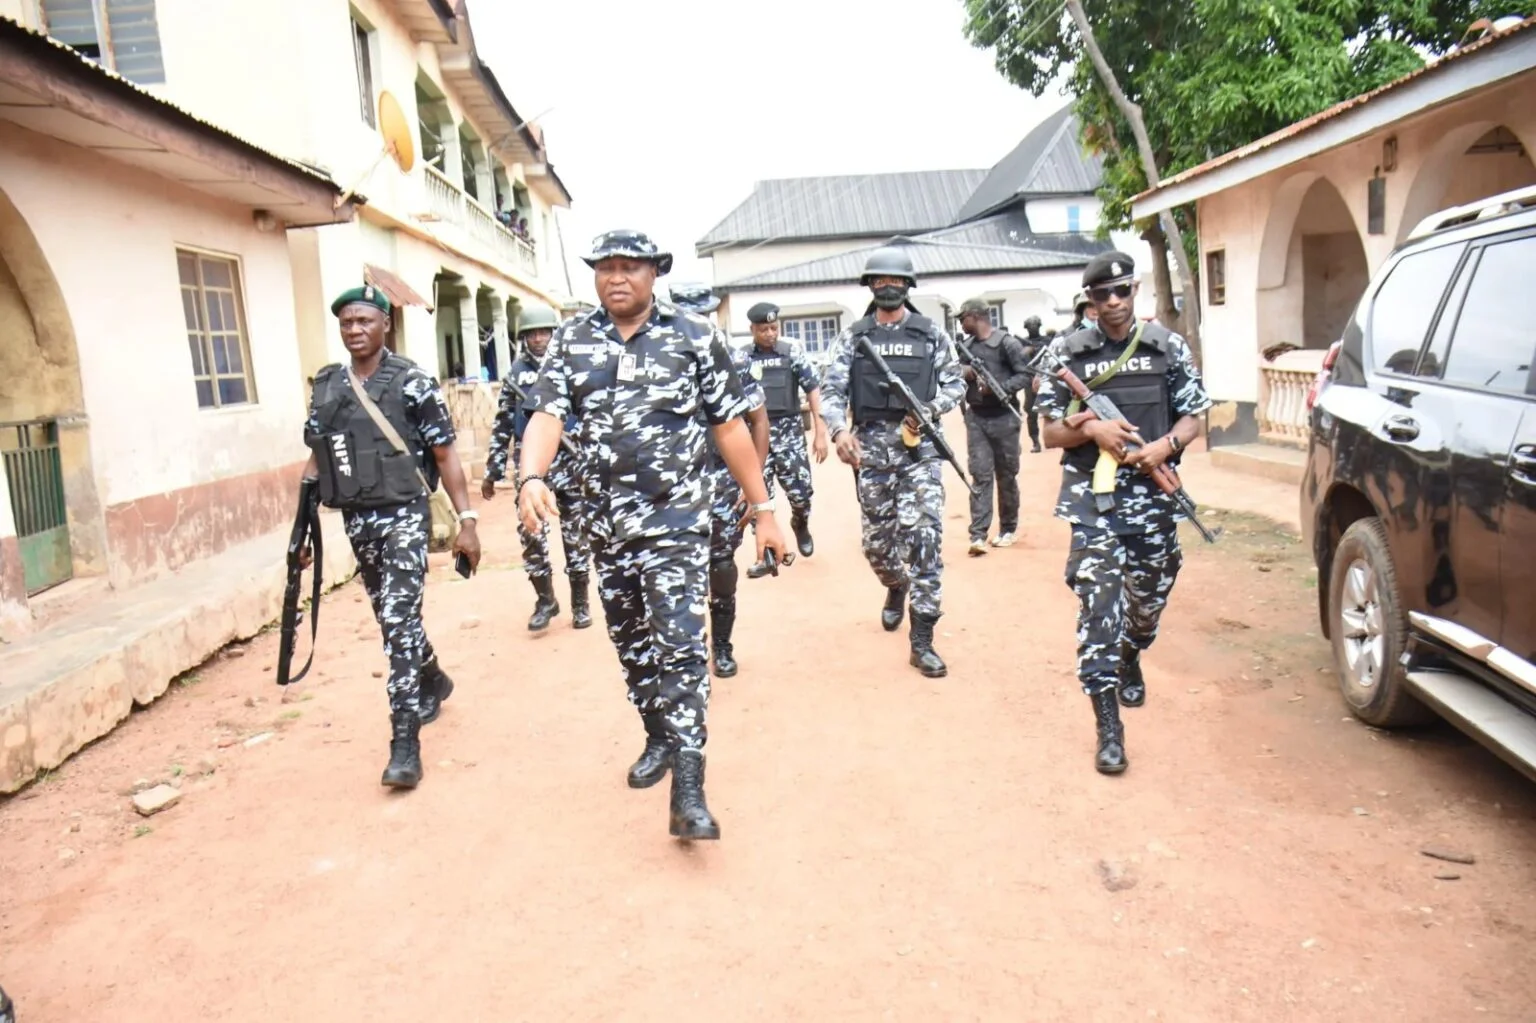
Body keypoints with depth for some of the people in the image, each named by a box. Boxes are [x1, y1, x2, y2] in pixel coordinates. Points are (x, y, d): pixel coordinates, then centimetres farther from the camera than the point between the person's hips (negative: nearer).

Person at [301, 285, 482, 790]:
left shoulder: (413, 382, -8)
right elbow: (316, 459, 13)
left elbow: (445, 455, -7)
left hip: (404, 516, -6)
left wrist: (467, 520, -12)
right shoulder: (324, 386, 8)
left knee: (398, 621, -12)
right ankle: (434, 681, 44)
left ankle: (405, 743, -8)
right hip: (356, 521, 6)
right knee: (391, 618, 18)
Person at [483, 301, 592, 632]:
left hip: (571, 463, -2)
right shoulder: (517, 371, 7)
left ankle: (580, 602, 18)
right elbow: (502, 423, 10)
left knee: (575, 535, 5)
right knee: (531, 534, 1)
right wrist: (492, 471, 9)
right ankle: (545, 600, 19)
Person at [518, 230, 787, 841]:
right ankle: (659, 738, 37)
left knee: (679, 644, -10)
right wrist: (531, 477, -28)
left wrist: (762, 510, 0)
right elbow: (547, 415, -7)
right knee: (630, 642, 16)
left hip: (676, 518, -4)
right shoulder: (571, 342, 5)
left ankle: (688, 793, -8)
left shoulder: (694, 337, -2)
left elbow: (730, 427, 0)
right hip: (605, 521, 4)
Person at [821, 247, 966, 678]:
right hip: (871, 450, 2)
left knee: (924, 537, -11)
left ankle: (922, 641, -6)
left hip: (920, 448, -1)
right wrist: (839, 430, -18)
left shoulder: (931, 333, 7)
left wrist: (929, 409, -10)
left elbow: (955, 383, 9)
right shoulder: (852, 338, 7)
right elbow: (831, 390, 1)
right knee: (877, 541, 10)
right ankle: (896, 588, 45)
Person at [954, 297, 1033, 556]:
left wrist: (998, 387, -21)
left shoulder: (1007, 343, -7)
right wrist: (963, 373, -2)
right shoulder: (967, 347, 10)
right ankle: (978, 536, -7)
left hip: (1003, 418, -4)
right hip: (975, 418, 4)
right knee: (980, 475, -2)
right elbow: (959, 374, 21)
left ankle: (1008, 529, 21)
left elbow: (1026, 376, -9)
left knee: (1006, 476, 7)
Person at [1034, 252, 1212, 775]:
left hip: (1154, 496, 3)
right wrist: (1090, 429, -17)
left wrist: (1166, 445, -13)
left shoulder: (1168, 347, 5)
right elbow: (1051, 432, 3)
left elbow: (1192, 418, 8)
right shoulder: (1067, 353, 1)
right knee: (1098, 605, -10)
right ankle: (1109, 728, -6)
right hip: (1093, 499, -2)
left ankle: (1130, 661, 49)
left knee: (1150, 598, 16)